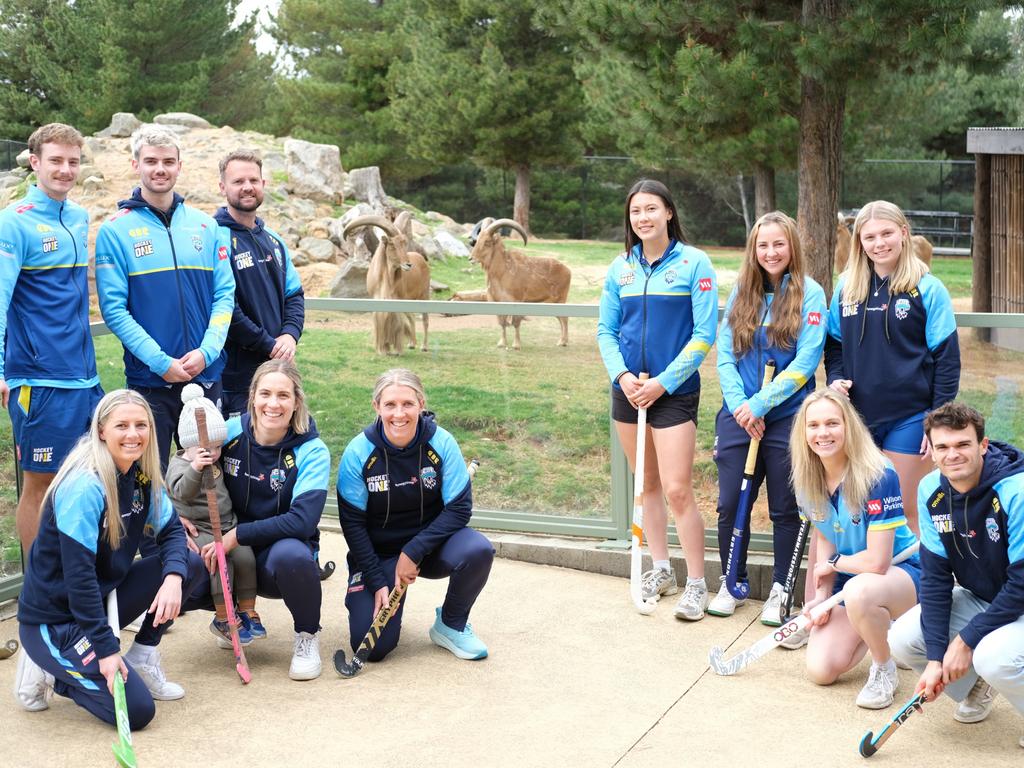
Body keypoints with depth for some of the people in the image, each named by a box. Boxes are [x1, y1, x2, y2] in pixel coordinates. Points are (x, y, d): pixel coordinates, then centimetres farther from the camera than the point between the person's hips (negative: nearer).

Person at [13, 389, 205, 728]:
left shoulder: (141, 475, -1)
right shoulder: (83, 487, -25)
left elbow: (170, 530, 3)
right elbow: (78, 574, -26)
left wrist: (173, 577, -20)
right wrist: (106, 648, -26)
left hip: (101, 598, 8)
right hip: (52, 619, -8)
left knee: (190, 564, -5)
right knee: (137, 709, -18)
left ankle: (141, 658, 6)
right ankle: (51, 671, 3)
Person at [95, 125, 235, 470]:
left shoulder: (205, 226, 8)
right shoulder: (116, 230, -2)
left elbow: (224, 295, 4)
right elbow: (114, 308, -7)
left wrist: (206, 352, -11)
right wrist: (161, 362, -15)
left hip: (207, 374, 3)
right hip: (149, 377, -3)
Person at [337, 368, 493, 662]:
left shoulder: (441, 443, -15)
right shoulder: (359, 452, -16)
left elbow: (459, 509, -13)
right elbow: (352, 523, -10)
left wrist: (413, 552, -22)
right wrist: (377, 582, -14)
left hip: (430, 542, 1)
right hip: (377, 552, -1)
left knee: (478, 550, -31)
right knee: (371, 647, -16)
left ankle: (451, 626, -3)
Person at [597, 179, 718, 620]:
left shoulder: (694, 263, -7)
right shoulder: (621, 268, 6)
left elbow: (704, 334, -10)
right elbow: (606, 330, 8)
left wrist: (663, 382, -15)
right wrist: (622, 376, -9)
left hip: (674, 392, -5)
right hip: (628, 390, 5)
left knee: (677, 490, -9)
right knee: (647, 485, 14)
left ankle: (696, 584, 4)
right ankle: (660, 570, 27)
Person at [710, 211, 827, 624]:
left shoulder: (809, 293, -5)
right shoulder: (741, 292, 7)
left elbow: (806, 361, -12)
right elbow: (725, 354, 5)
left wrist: (759, 403, -16)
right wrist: (738, 404, -9)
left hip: (787, 417, -3)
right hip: (738, 415, 3)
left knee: (784, 509, 6)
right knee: (730, 504, 6)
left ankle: (780, 590, 20)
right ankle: (732, 584, 24)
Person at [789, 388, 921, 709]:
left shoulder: (878, 477, -27)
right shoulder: (809, 481, -6)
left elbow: (877, 562, -28)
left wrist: (834, 563, -10)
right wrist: (822, 596, -7)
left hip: (900, 571, -6)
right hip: (847, 577, 6)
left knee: (858, 591, -41)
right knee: (820, 669, -8)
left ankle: (884, 671, -12)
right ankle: (880, 629, 22)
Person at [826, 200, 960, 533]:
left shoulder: (928, 289, -6)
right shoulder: (846, 287, 6)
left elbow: (947, 359, -5)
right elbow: (834, 344, 16)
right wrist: (835, 379, -3)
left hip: (909, 418, -4)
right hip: (856, 415, 4)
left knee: (908, 510, 3)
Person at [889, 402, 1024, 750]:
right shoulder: (931, 491, -10)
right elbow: (935, 577, -8)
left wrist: (966, 641, -22)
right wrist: (936, 658, -15)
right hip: (978, 599, 7)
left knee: (994, 656, -34)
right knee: (903, 639, -10)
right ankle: (976, 687, 17)